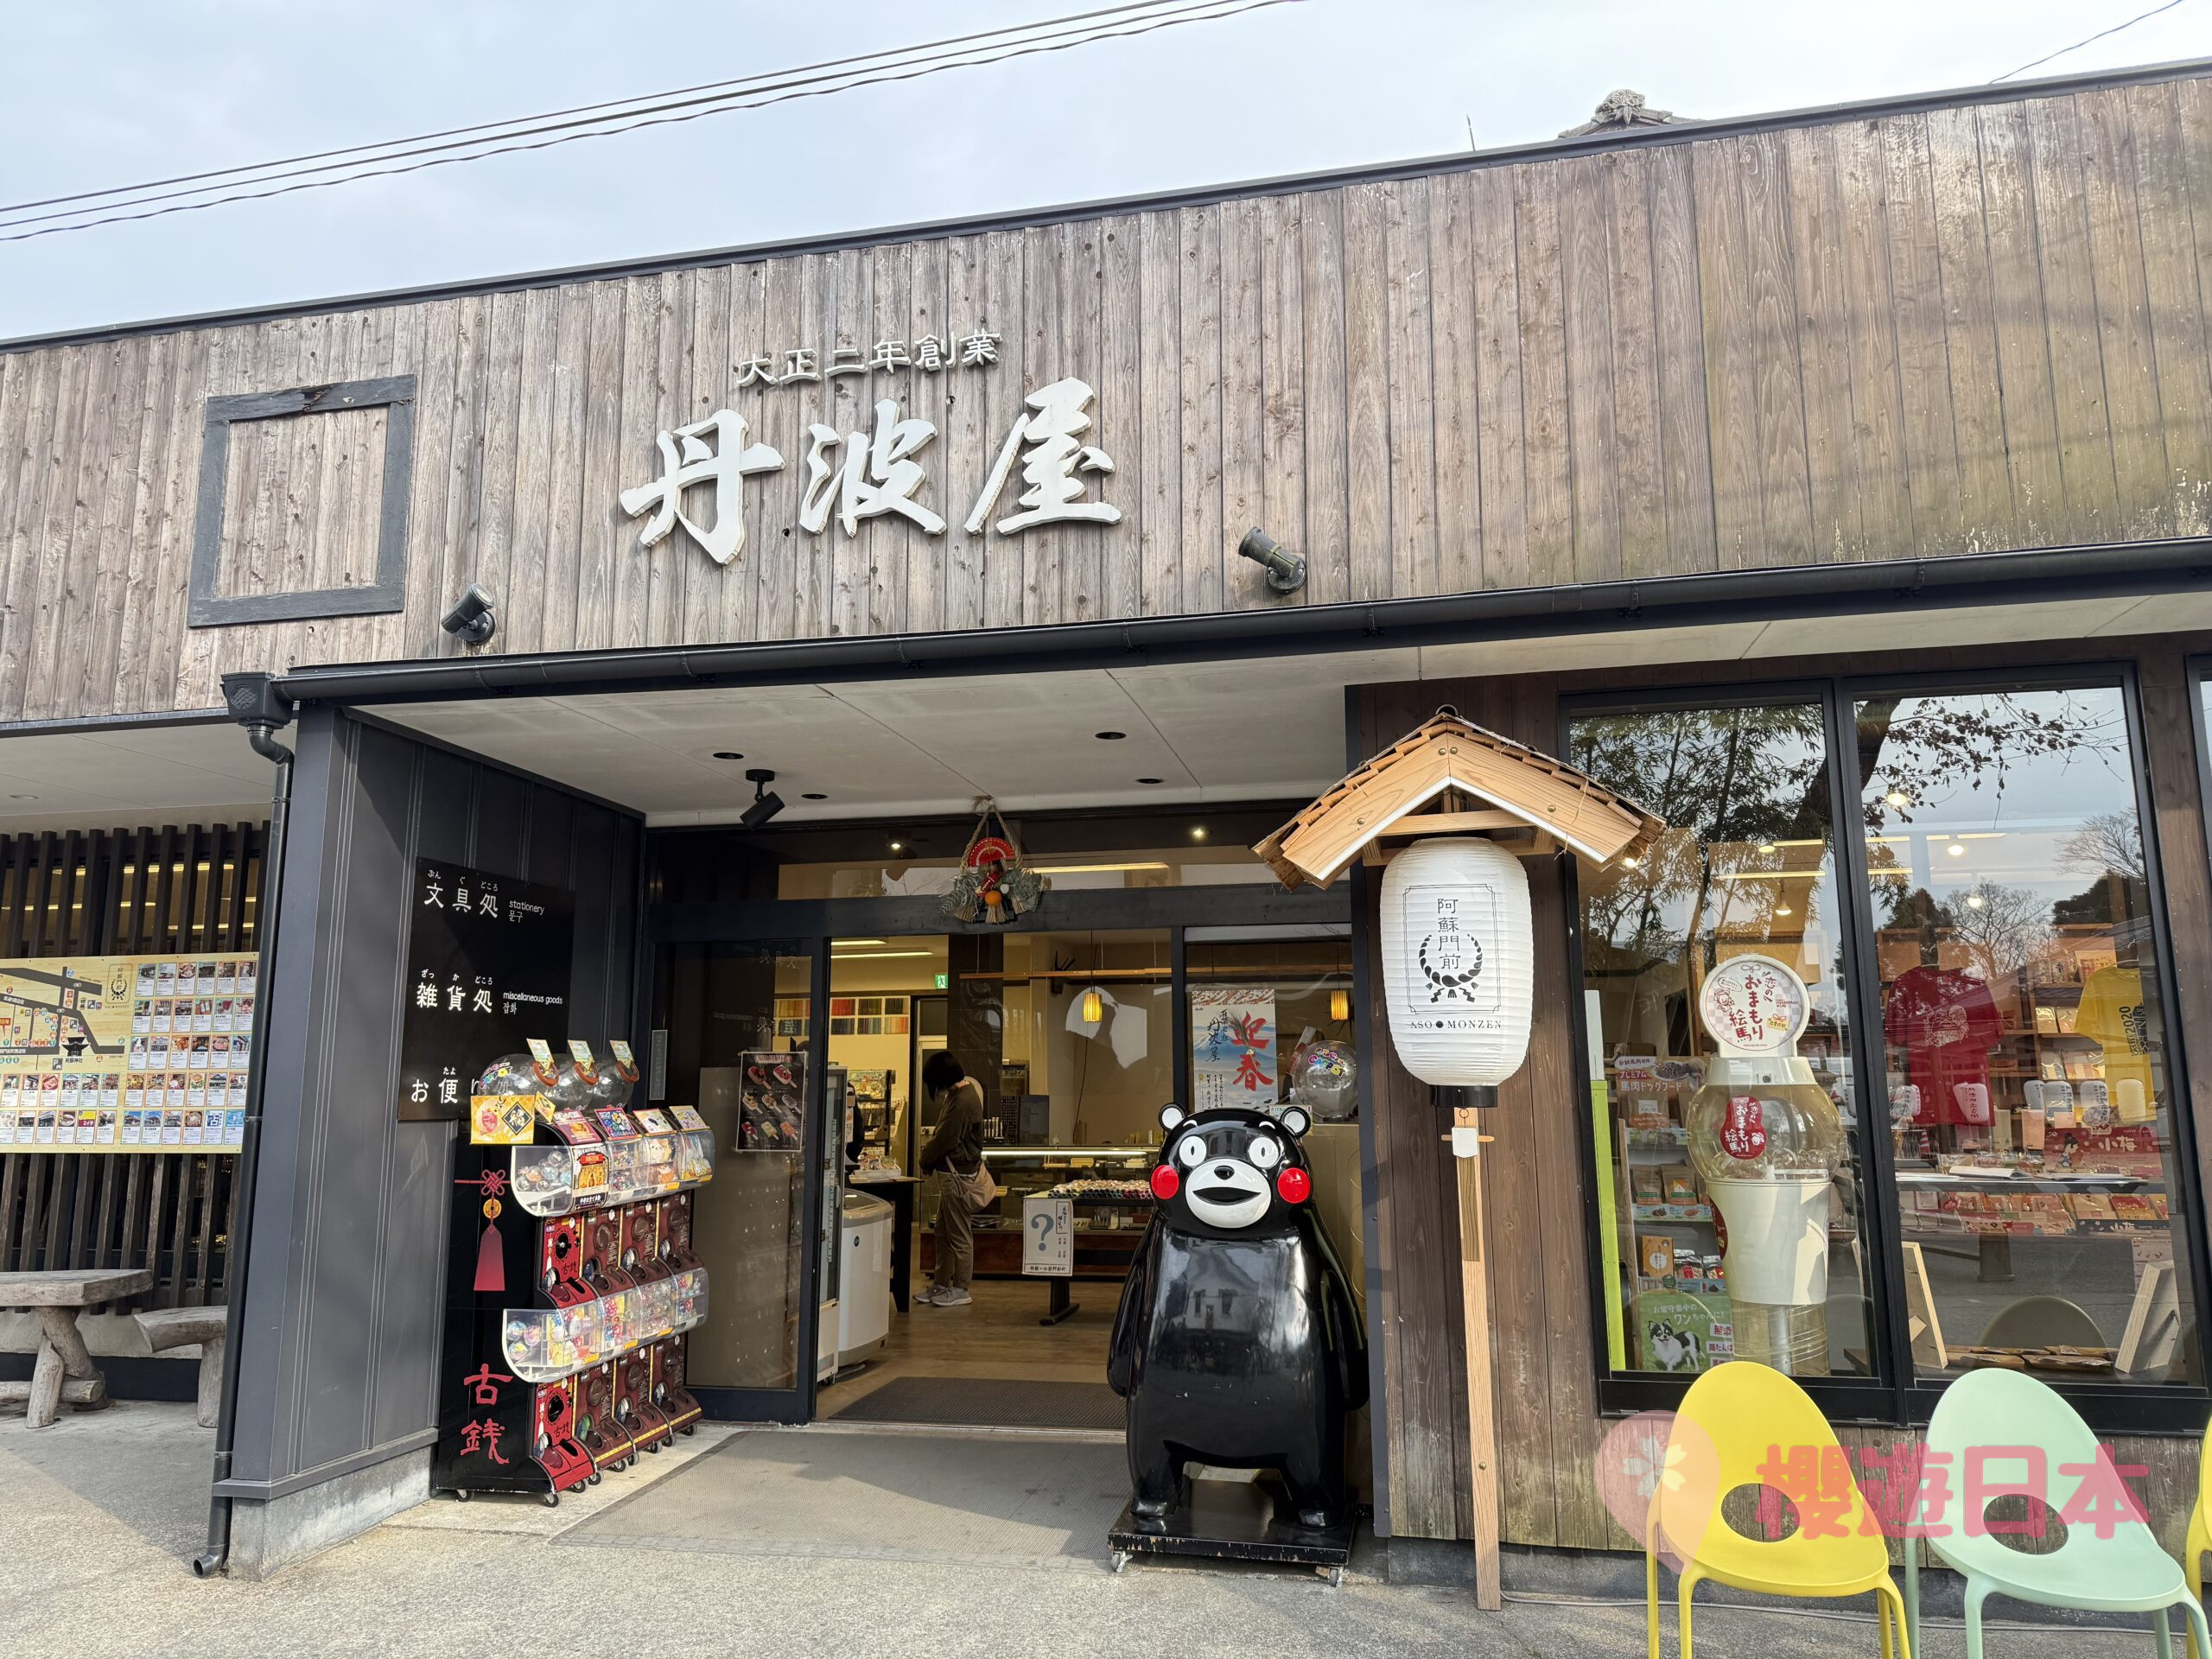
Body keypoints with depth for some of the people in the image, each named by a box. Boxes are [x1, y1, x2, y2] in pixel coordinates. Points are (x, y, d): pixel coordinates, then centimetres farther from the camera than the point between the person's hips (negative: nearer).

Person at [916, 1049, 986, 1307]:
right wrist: (930, 1158, 5)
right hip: (950, 1172, 11)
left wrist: (926, 1160, -2)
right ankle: (941, 1285, 23)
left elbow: (945, 1139, -19)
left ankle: (960, 1290, 8)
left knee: (959, 1234, -1)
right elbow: (944, 1133, 16)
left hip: (958, 1174, -11)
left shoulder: (962, 1101, -22)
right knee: (944, 1233, 15)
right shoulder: (964, 1088, 11)